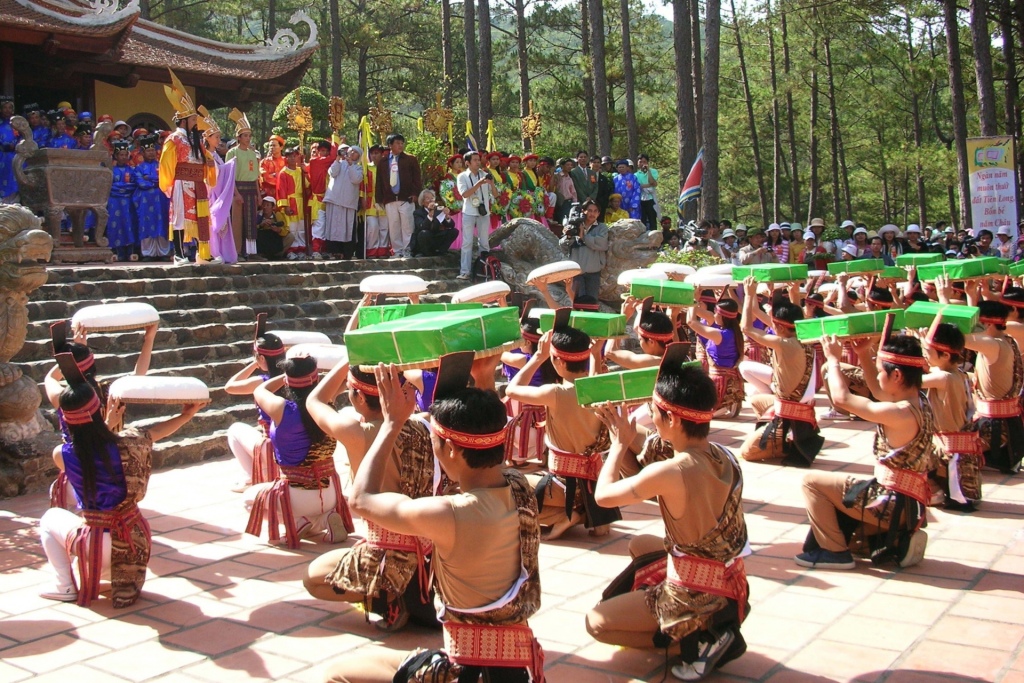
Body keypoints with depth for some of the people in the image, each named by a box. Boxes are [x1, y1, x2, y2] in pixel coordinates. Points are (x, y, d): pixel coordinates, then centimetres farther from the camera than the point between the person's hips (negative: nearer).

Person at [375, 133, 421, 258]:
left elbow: (417, 178, 4)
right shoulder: (383, 161, 10)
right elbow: (379, 180, 11)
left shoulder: (410, 159, 5)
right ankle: (397, 251, 10)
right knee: (393, 228, 3)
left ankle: (407, 251, 3)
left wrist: (415, 194, -7)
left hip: (406, 199, -2)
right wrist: (380, 199, 5)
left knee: (407, 227, -3)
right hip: (389, 201, 2)